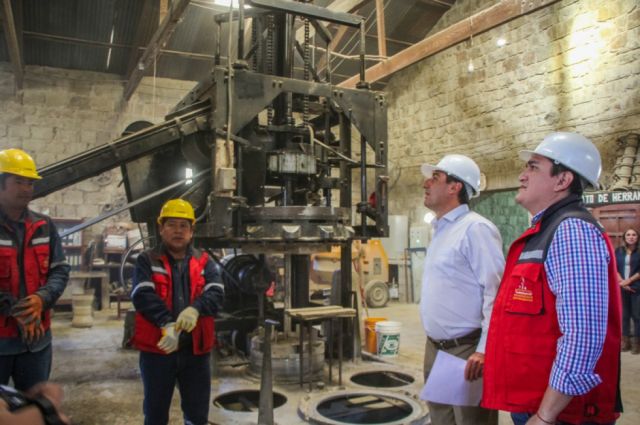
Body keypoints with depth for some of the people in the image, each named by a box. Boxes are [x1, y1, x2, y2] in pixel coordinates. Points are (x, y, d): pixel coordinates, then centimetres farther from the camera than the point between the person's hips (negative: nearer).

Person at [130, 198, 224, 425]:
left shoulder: (204, 262, 7)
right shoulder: (147, 260, 0)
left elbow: (216, 292, -7)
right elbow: (142, 295, -15)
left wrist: (195, 309, -28)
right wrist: (166, 324, -29)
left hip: (196, 348, 2)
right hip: (157, 347, -2)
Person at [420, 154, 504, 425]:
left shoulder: (475, 228, -15)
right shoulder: (440, 230, 13)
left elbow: (495, 292, -20)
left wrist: (484, 350, -23)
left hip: (466, 350, -9)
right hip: (435, 349, 9)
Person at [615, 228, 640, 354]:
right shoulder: (619, 251, 8)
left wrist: (628, 281, -14)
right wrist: (622, 282, -8)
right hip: (622, 287, 3)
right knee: (624, 314, 8)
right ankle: (625, 340, 16)